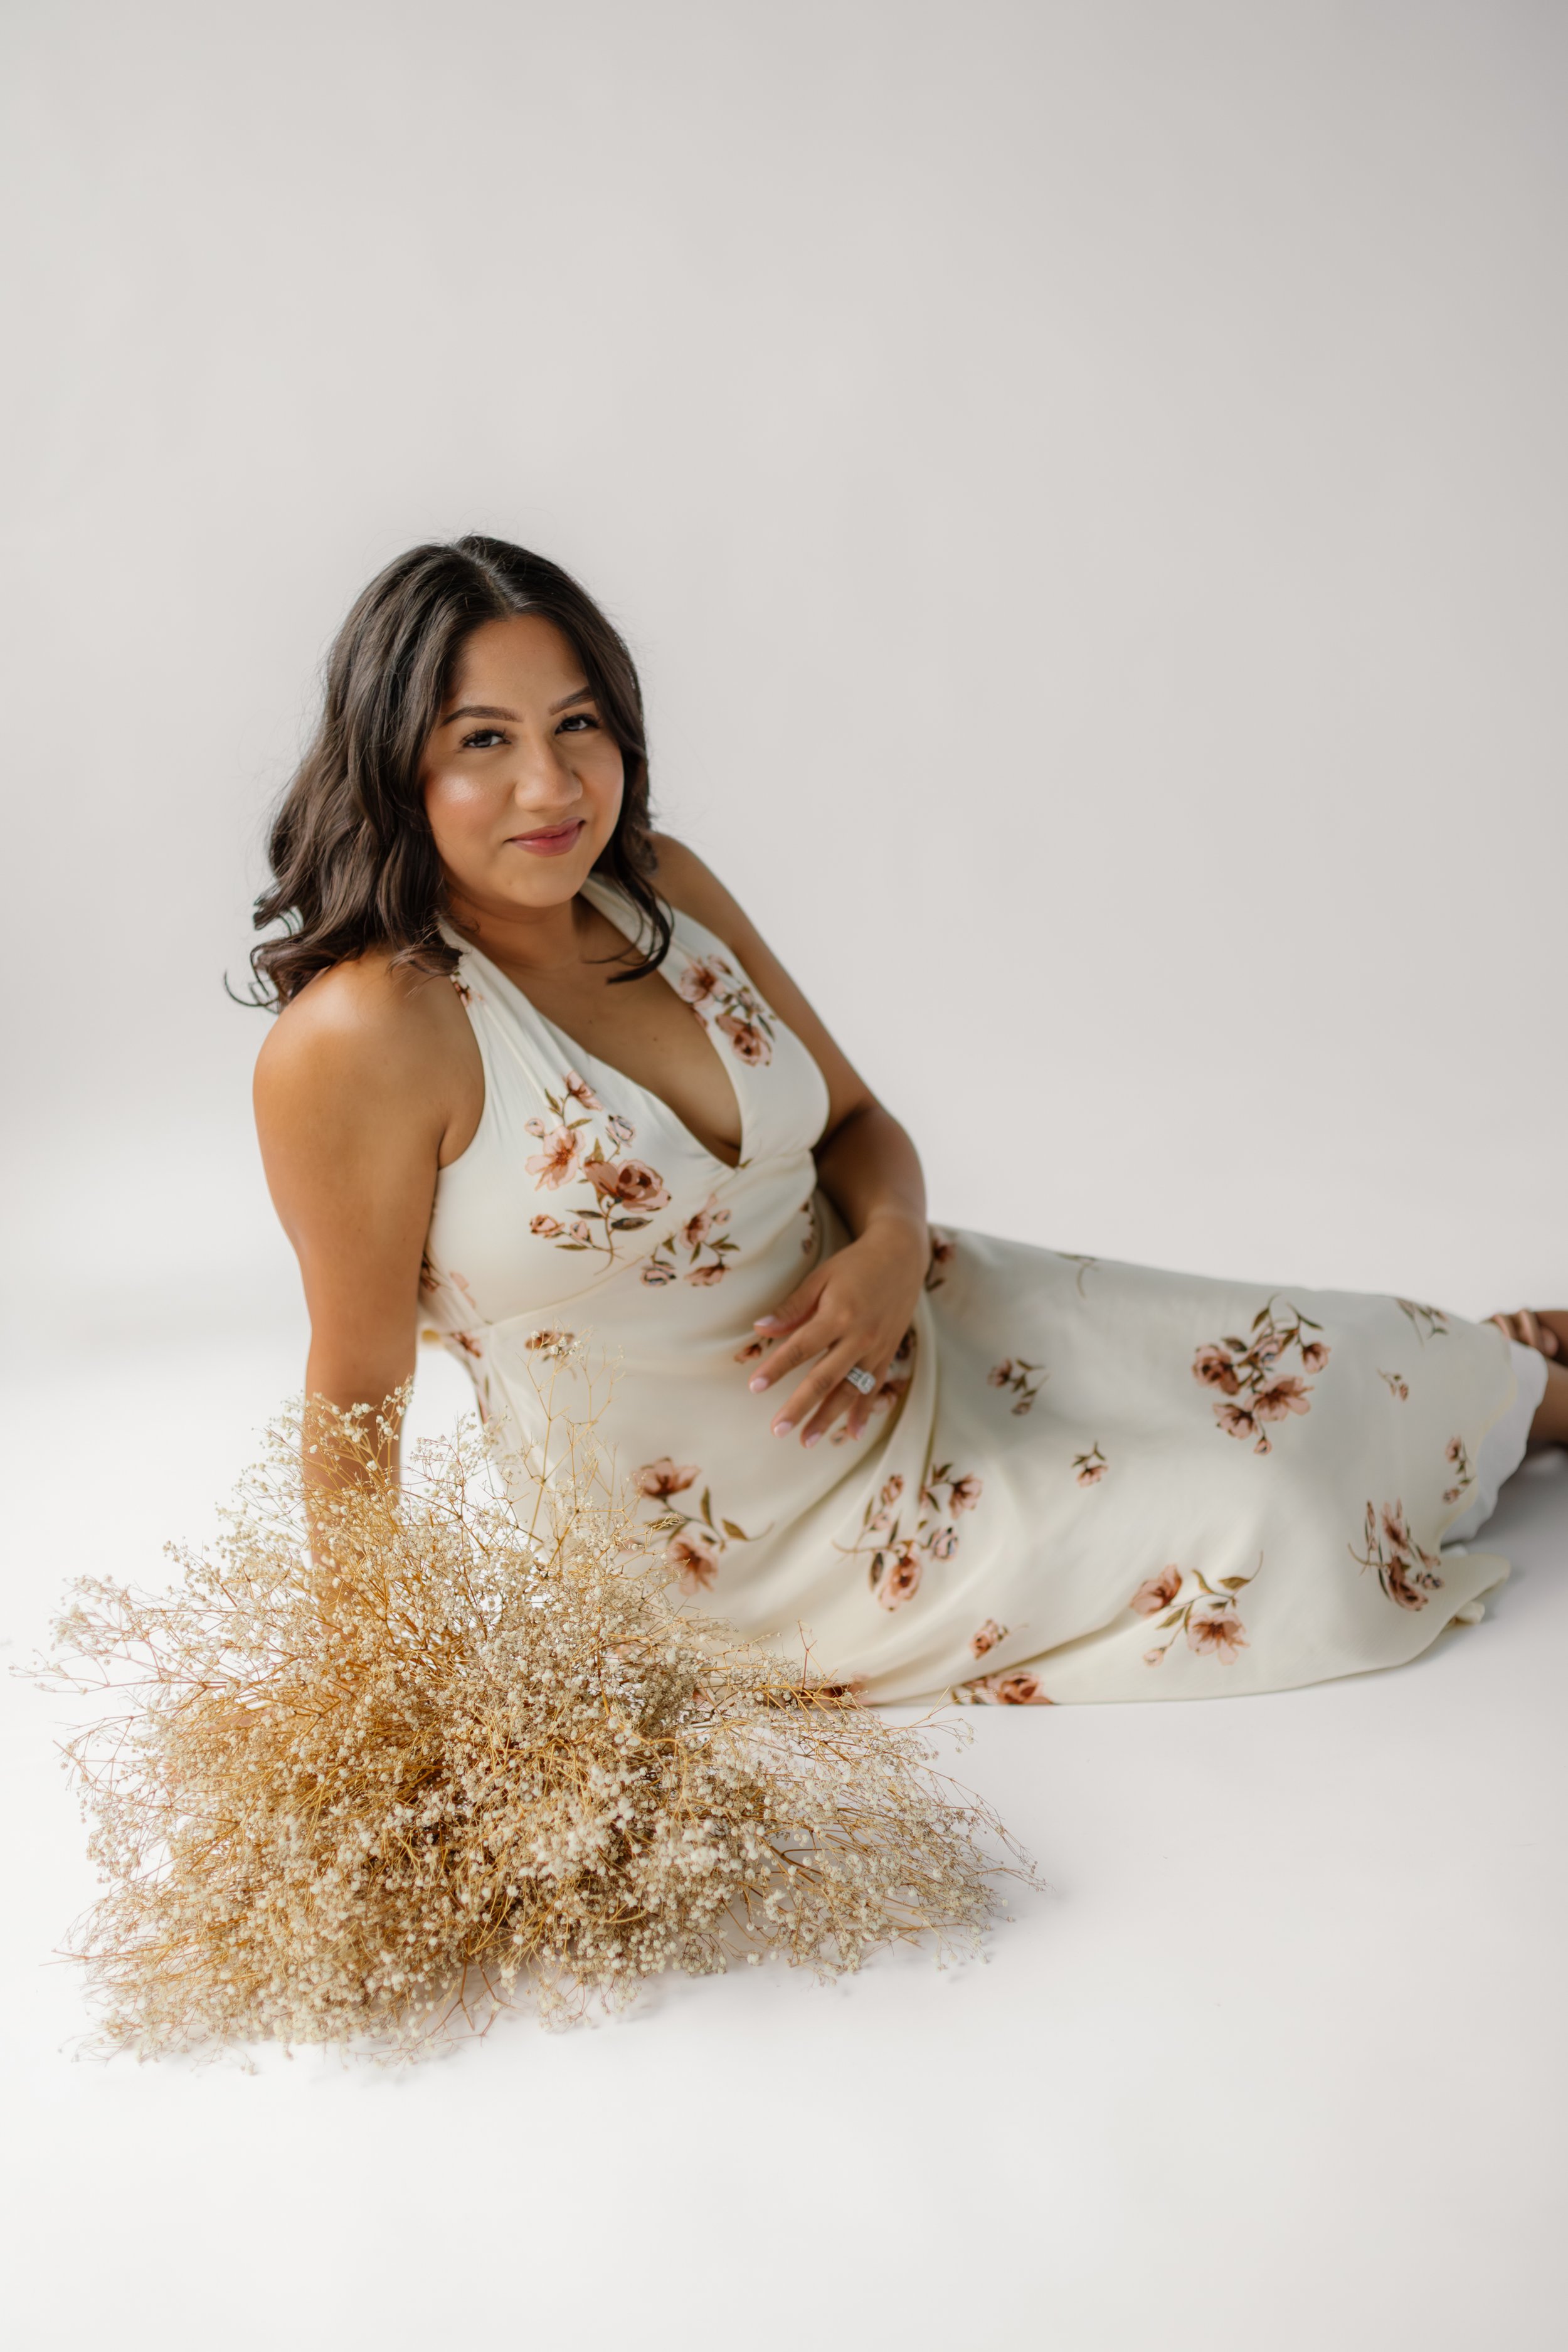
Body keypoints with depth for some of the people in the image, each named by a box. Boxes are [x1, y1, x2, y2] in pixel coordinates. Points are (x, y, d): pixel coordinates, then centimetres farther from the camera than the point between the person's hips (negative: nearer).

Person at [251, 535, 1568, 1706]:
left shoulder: (660, 890, -4)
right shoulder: (361, 1039, -26)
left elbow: (858, 1122, 7)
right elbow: (358, 1389, -17)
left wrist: (893, 1241, -15)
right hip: (763, 1546, -5)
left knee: (1295, 1378, 8)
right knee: (1268, 1526, -3)